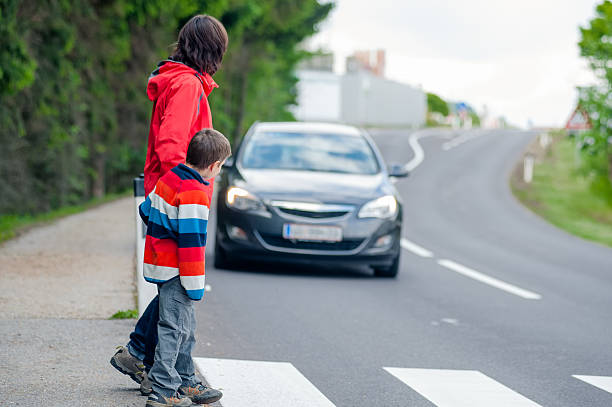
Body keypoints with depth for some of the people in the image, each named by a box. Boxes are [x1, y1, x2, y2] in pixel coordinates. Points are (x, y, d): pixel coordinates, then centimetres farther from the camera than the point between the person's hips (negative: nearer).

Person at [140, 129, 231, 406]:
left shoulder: (169, 178, 6)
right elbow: (191, 242, -22)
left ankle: (185, 382, 28)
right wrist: (195, 285, -18)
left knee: (186, 328, 18)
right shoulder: (195, 194, -21)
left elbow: (146, 211, 19)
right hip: (176, 273, -10)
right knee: (174, 329, -4)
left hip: (159, 264, 10)